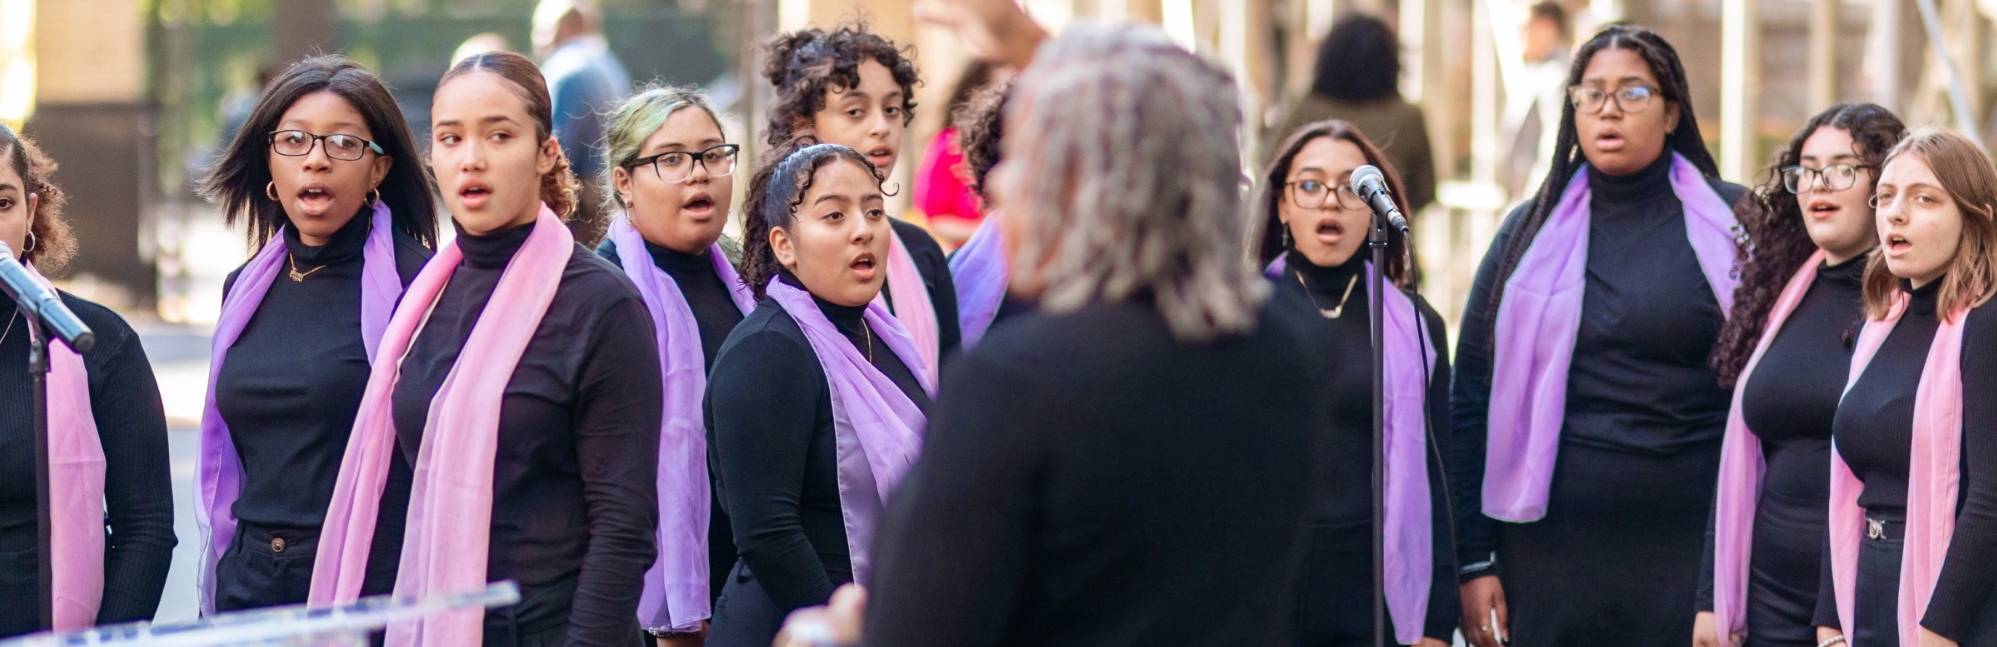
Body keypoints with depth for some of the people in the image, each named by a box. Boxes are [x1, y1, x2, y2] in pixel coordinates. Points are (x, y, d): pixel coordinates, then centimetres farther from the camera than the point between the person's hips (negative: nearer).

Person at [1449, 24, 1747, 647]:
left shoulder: (1730, 223, 4)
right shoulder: (1532, 231, 9)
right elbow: (1472, 402, 8)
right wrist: (1473, 561, 1)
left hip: (1690, 546, -1)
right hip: (1552, 557, 2)